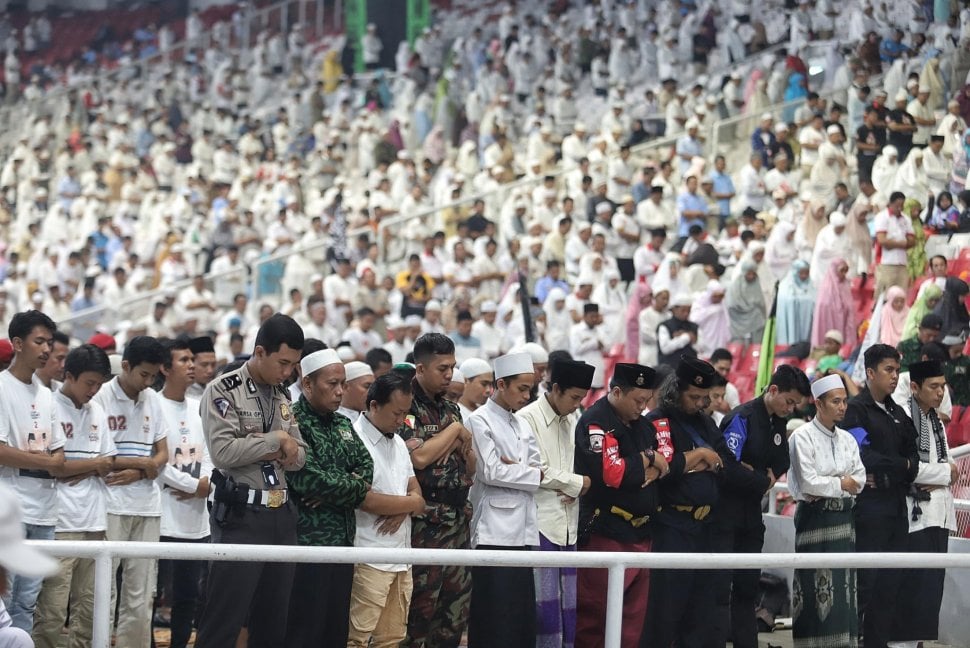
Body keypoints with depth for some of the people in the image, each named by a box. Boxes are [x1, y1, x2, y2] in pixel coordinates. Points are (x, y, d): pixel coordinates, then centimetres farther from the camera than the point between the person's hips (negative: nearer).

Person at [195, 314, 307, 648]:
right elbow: (223, 452, -21)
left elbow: (299, 455, 15)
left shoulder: (281, 395, 15)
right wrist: (276, 440, -12)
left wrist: (282, 452, -7)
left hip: (281, 514, 7)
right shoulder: (224, 391, -8)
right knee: (224, 620, -6)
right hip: (240, 516, -7)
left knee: (274, 620, 11)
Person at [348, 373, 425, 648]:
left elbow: (417, 496, 15)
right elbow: (366, 500, -18)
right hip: (369, 560, -8)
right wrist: (411, 502, -2)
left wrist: (402, 510, -10)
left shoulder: (398, 443, 17)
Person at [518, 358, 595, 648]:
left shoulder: (574, 419, 12)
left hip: (568, 524, 7)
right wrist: (578, 483, -4)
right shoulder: (528, 418, -9)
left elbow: (585, 465, 15)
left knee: (569, 609, 7)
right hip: (541, 523, -7)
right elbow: (537, 472, -14)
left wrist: (575, 492, -5)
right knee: (547, 607, -8)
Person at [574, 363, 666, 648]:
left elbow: (664, 464, 17)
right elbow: (612, 474, -21)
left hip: (640, 533, 8)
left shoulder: (641, 424, 16)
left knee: (635, 617, 8)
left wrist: (653, 472, -7)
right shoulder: (594, 422, -11)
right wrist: (648, 460, -5)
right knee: (593, 614, -6)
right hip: (604, 534, -8)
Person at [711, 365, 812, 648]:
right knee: (720, 589, -9)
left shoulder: (778, 422, 10)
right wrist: (763, 481, -11)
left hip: (751, 515, 8)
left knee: (747, 588, 10)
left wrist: (754, 474, -7)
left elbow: (780, 465, 13)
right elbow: (728, 468, -23)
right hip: (725, 515, -8)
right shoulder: (742, 418, -16)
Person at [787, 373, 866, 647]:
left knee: (843, 584, 3)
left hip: (843, 518, 6)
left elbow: (859, 480, 6)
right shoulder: (803, 437, -7)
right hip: (814, 518, -6)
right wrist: (840, 484, -4)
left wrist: (826, 487, -9)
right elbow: (808, 482, -15)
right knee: (817, 585, -7)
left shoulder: (847, 439, 13)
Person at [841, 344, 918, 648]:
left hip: (896, 507, 7)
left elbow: (913, 457, 13)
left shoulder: (898, 414, 18)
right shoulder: (856, 409, -6)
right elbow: (863, 457, -15)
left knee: (890, 582, 6)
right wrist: (902, 465, -3)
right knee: (866, 579, -8)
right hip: (869, 507, -7)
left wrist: (887, 474, -5)